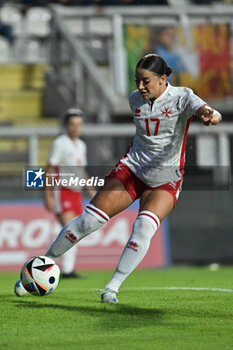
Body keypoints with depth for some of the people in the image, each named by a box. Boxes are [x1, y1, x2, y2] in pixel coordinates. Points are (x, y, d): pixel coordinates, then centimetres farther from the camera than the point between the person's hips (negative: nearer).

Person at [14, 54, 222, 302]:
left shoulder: (181, 97, -14)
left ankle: (112, 288, -16)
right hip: (131, 168, 3)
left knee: (144, 227, -28)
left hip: (165, 179, -3)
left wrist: (210, 116, -56)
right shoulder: (135, 99, 1)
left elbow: (209, 112, -34)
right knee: (88, 220, -8)